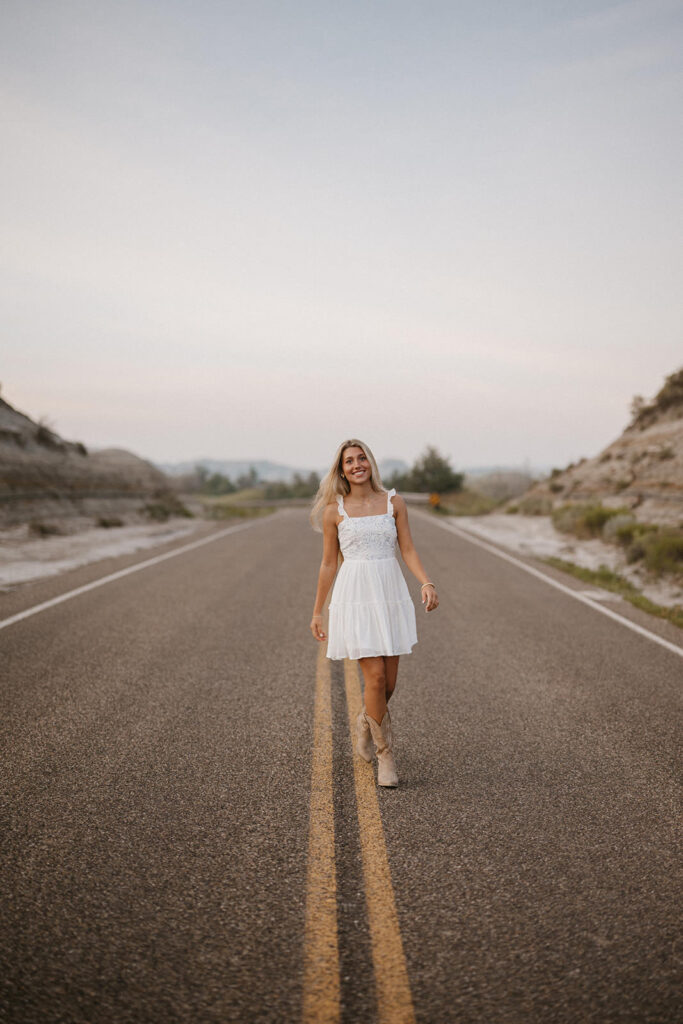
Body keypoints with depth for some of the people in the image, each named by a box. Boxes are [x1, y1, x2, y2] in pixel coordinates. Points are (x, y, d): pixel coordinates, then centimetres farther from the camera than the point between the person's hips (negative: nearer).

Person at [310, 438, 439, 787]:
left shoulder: (393, 502, 6)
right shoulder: (334, 511, 2)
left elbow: (408, 549, 4)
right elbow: (328, 563, 7)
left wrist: (426, 583, -13)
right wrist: (317, 611, 10)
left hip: (390, 593, 2)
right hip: (355, 596, -2)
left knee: (389, 682, 5)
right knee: (375, 676, -10)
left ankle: (365, 721, 39)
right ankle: (385, 755, 7)